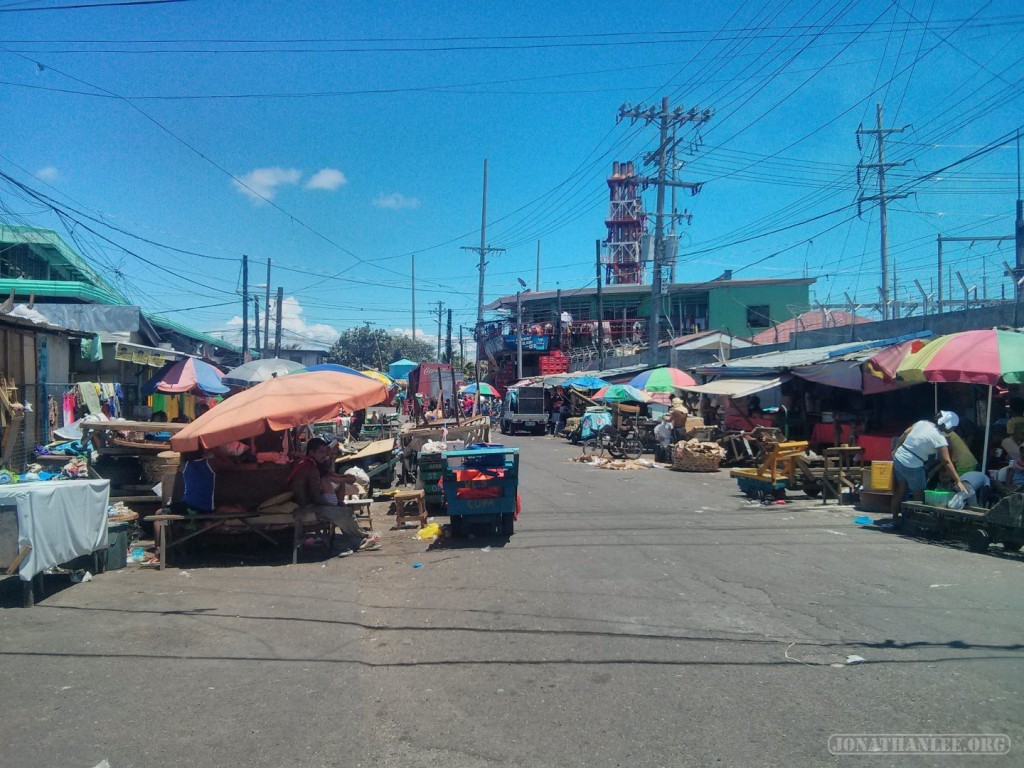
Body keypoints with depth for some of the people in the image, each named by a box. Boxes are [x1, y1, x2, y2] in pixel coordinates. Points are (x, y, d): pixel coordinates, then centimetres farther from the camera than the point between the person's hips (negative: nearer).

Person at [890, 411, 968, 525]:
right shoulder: (940, 438, -15)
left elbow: (905, 434, 10)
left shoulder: (923, 422, 2)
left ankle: (895, 518, 27)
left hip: (898, 457, 7)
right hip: (912, 465, -7)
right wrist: (958, 481, -13)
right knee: (919, 496, 7)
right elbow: (947, 462, -16)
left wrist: (896, 449, 23)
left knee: (900, 490, 20)